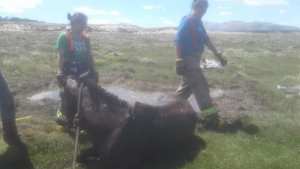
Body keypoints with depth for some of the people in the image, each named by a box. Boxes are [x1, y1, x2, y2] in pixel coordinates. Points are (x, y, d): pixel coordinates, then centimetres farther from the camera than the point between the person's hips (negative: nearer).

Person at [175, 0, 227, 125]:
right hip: (188, 59, -10)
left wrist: (218, 55, 18)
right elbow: (178, 40, -20)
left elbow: (206, 39, 18)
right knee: (200, 86, -6)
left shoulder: (198, 22, 14)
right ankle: (209, 114, 3)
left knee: (188, 85, 16)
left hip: (194, 59, 10)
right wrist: (179, 61, -25)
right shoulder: (187, 21, -14)